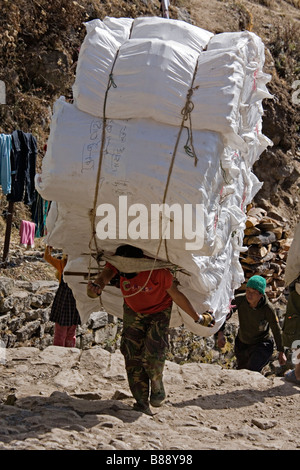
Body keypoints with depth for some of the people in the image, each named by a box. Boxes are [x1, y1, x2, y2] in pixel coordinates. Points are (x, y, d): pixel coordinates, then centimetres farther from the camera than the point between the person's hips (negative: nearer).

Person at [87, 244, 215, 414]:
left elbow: (176, 295, -23)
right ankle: (142, 404, 5)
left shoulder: (157, 271, -35)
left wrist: (199, 318, -11)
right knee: (133, 358, -4)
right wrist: (97, 286, -69)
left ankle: (158, 387, 11)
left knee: (153, 354, -20)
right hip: (133, 312, 4)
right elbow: (106, 275, -44)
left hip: (159, 312, -4)